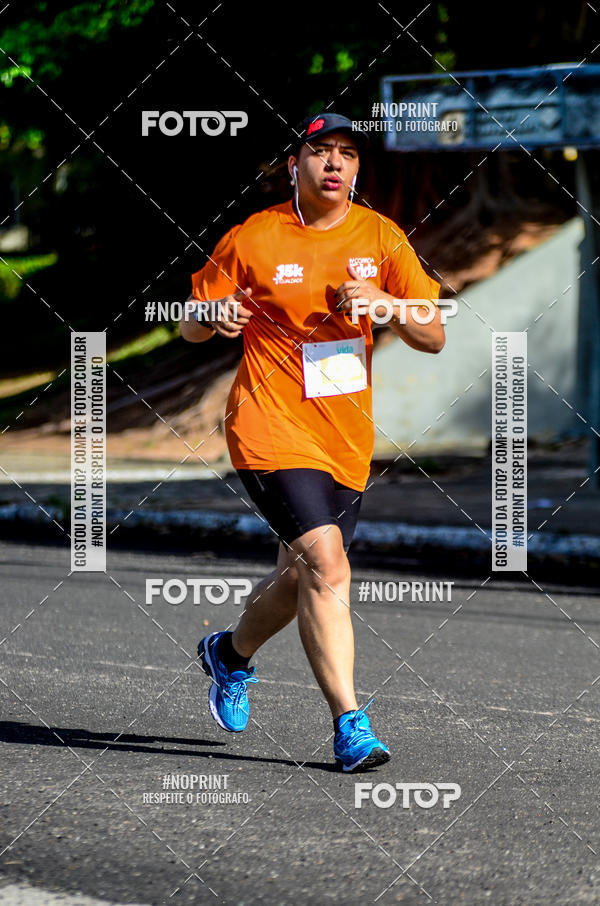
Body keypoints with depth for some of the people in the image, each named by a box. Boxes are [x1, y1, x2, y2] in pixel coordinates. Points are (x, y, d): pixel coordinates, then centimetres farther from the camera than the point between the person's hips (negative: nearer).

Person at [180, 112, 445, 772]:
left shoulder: (381, 238, 4)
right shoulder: (253, 239, -4)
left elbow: (434, 338, 3)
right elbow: (190, 327, 5)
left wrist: (387, 304, -16)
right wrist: (216, 316, -18)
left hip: (346, 442, 5)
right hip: (271, 429, -5)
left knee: (301, 579, 15)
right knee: (326, 564, -21)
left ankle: (231, 653, 46)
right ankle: (349, 725, -17)